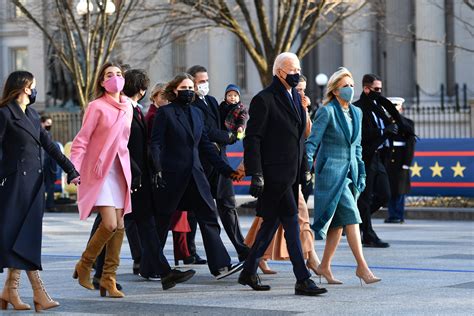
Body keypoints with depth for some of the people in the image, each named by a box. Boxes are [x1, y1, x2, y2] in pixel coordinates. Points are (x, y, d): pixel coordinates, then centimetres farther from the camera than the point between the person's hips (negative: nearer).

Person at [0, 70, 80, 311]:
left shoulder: (32, 115, 16)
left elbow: (49, 146, 17)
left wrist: (70, 169, 13)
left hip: (34, 183, 8)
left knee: (27, 237, 4)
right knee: (20, 237, -7)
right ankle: (38, 292, -10)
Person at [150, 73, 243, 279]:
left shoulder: (197, 113, 14)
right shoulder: (165, 112, -4)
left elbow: (206, 145, 17)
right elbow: (155, 144, -9)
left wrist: (226, 169, 12)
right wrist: (158, 171, -21)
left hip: (195, 174, 6)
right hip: (171, 175, -6)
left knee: (209, 217, -4)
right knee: (162, 222, 3)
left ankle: (220, 266, -7)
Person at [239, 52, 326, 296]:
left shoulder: (296, 98, 17)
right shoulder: (264, 99, -9)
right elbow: (252, 138, -12)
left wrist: (304, 171, 18)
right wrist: (256, 174, -18)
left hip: (291, 174, 8)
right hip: (274, 173, -8)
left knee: (272, 222, 13)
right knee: (291, 223, -10)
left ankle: (249, 271, 24)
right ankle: (303, 280, -8)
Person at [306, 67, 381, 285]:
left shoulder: (356, 113, 13)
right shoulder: (327, 111, -8)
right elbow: (312, 141, -11)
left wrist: (361, 175, 18)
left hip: (349, 173, 7)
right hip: (331, 171, -7)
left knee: (338, 223, 7)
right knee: (351, 217, -14)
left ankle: (324, 266, 16)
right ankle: (362, 266, -12)